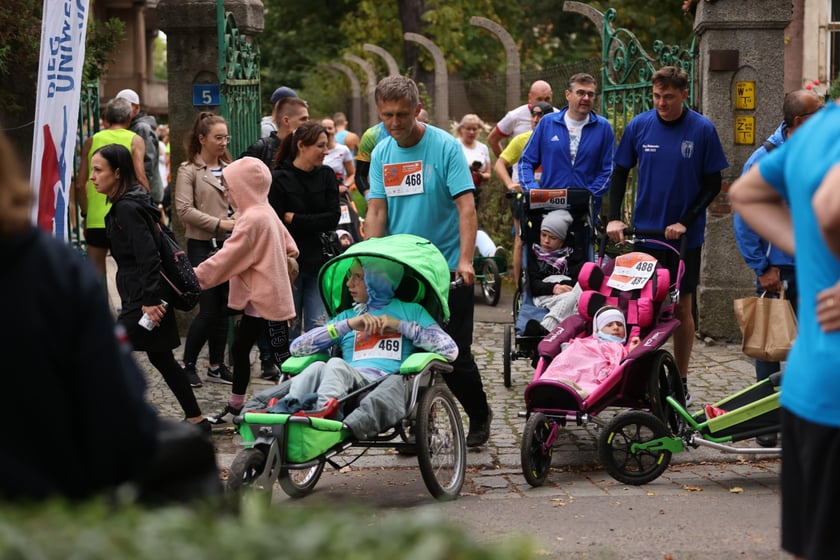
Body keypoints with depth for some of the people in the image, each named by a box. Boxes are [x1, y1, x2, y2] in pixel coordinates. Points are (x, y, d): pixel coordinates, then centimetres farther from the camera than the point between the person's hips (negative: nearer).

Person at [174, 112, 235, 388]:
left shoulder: (229, 169, 12)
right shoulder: (188, 171, -5)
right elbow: (184, 210, -14)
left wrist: (239, 218, -3)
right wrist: (219, 223, -17)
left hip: (228, 245, 6)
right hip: (202, 245, -5)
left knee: (224, 308, 9)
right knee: (208, 309, -7)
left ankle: (216, 365, 18)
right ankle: (188, 365, 8)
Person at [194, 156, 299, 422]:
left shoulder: (252, 219, -20)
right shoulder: (265, 212, 9)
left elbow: (225, 259, -21)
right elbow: (290, 247, 15)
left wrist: (194, 277, -16)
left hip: (266, 299, -10)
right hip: (258, 297, 10)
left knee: (281, 356, -4)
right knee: (240, 348, 16)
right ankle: (235, 405, 26)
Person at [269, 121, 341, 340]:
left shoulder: (327, 176, 6)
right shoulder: (278, 180, -6)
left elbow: (333, 219, -2)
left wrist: (294, 219, -8)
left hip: (319, 262, 3)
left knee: (318, 327, -2)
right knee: (289, 328, 4)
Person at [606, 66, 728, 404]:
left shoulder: (702, 130, -7)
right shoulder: (639, 126, -2)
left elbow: (713, 185, -3)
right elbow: (620, 172, 8)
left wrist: (684, 222, -12)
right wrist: (614, 218, -4)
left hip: (685, 235, -1)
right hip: (644, 232, 1)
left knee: (681, 307, 5)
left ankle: (680, 381, 15)